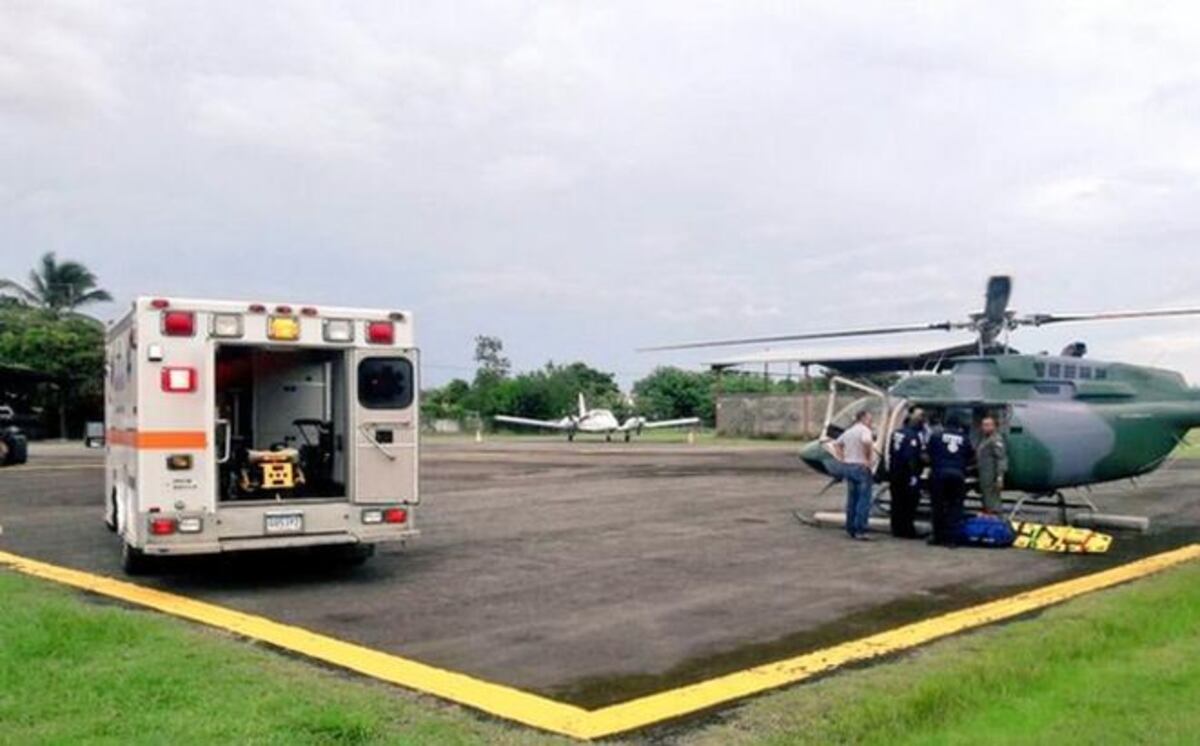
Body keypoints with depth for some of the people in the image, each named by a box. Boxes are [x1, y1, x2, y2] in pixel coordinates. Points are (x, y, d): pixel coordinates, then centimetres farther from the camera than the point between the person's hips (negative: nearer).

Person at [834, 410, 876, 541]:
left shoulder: (849, 431, 16)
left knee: (851, 499, 13)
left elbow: (836, 444, 25)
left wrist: (842, 459, 17)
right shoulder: (864, 430, -11)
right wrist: (869, 459, -19)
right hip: (861, 467, -8)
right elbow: (867, 442, -32)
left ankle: (851, 529, 17)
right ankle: (860, 531, -8)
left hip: (847, 466, 9)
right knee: (864, 500, -5)